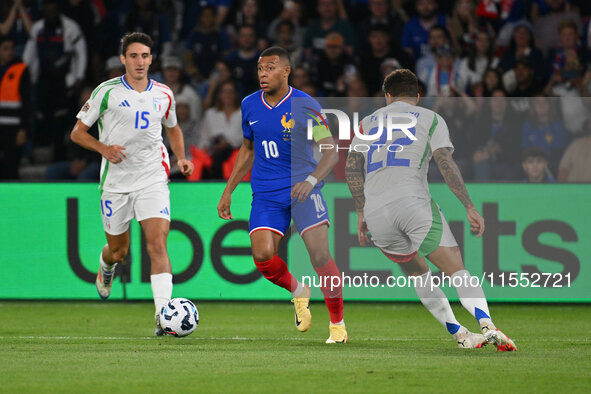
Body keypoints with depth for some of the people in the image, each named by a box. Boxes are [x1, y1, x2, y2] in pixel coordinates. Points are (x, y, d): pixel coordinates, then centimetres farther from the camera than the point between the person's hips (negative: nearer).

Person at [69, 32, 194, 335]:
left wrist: (181, 158, 7)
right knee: (118, 250, 12)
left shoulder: (164, 95, 6)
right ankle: (107, 266, 51)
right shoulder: (107, 92, -4)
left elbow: (173, 128, 25)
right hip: (116, 182, -1)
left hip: (153, 181, 1)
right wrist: (103, 148, -17)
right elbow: (77, 133, 1)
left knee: (158, 244, -17)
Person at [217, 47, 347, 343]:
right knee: (262, 256, -17)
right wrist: (228, 191, 18)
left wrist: (312, 179, -29)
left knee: (320, 255, -16)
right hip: (266, 194, 4)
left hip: (303, 189, -4)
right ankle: (298, 291, 15)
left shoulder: (305, 105, -9)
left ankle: (337, 324, 0)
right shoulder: (250, 105, 6)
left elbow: (331, 151, -11)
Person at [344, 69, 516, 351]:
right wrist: (469, 207, -1)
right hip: (413, 200, -4)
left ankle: (460, 335, 9)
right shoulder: (430, 118, 14)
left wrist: (361, 213, 20)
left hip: (375, 209, 4)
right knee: (457, 270, -8)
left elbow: (352, 168, 15)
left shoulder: (368, 122, 25)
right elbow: (445, 163, 0)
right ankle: (487, 325, -31)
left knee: (418, 274, 20)